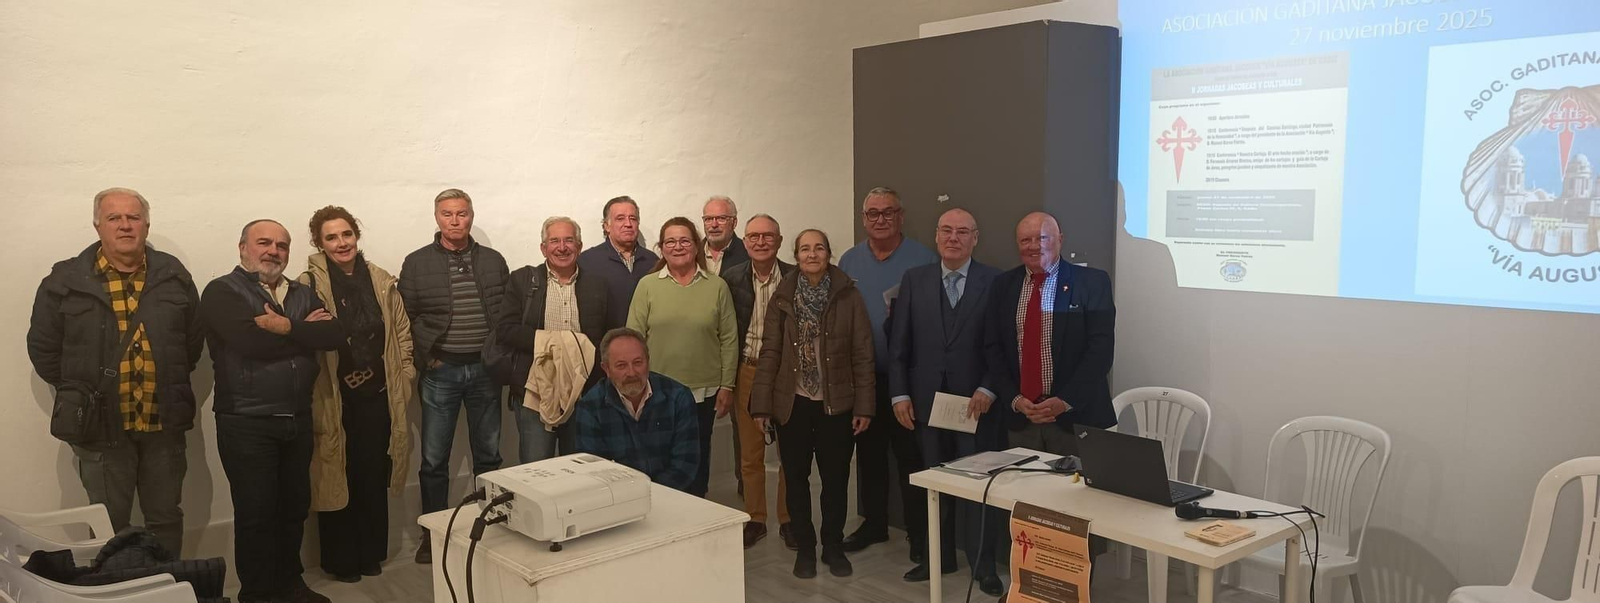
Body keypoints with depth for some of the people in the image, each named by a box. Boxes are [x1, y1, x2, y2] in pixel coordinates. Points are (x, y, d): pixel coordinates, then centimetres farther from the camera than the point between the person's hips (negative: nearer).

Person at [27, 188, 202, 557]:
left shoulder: (173, 277, 4)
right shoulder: (66, 280, -1)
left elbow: (194, 339, 10)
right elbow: (43, 347, 5)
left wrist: (173, 384, 5)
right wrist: (76, 395, 2)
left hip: (165, 425, 2)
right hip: (102, 427, -2)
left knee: (166, 521, 13)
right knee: (109, 527, 9)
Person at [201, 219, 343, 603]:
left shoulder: (303, 295, 12)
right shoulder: (222, 292, -6)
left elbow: (335, 334, -5)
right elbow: (250, 341, -23)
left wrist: (287, 328, -17)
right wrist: (305, 330, -10)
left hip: (297, 419, 6)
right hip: (246, 422, -6)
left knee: (295, 506, 15)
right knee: (256, 511, 2)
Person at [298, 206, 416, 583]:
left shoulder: (381, 281, 7)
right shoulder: (309, 285, -5)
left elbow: (401, 331, 11)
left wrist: (405, 379, 7)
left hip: (377, 395, 3)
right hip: (334, 398, -3)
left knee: (375, 475, 11)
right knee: (337, 476, 6)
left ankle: (372, 552, 26)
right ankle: (341, 559, 20)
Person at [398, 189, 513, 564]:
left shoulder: (494, 261, 5)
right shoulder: (416, 264, 0)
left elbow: (509, 314, 7)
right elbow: (405, 319, 0)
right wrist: (425, 360, -6)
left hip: (485, 370, 2)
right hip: (441, 372, -1)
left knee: (488, 455, 10)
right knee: (434, 459, 5)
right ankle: (433, 532, 19)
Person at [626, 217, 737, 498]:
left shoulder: (717, 286, 1)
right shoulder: (647, 285, 0)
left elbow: (729, 339, 2)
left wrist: (727, 386, -1)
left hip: (704, 390, 1)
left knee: (699, 458, 11)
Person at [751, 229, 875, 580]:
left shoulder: (848, 296, -3)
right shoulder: (783, 297, 0)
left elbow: (862, 354, -3)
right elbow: (770, 352, 0)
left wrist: (864, 406, -7)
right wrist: (761, 404, -4)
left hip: (836, 403, -1)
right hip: (793, 403, 1)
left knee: (835, 478, 7)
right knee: (797, 477, 9)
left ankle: (834, 546, 24)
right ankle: (805, 548, 24)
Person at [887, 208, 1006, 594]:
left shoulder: (995, 282, -2)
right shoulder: (914, 280, 5)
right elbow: (899, 344, 5)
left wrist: (988, 390, -12)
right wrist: (900, 394, 0)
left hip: (976, 402, -2)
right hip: (926, 400, 2)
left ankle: (983, 564, 19)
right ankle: (939, 556, 24)